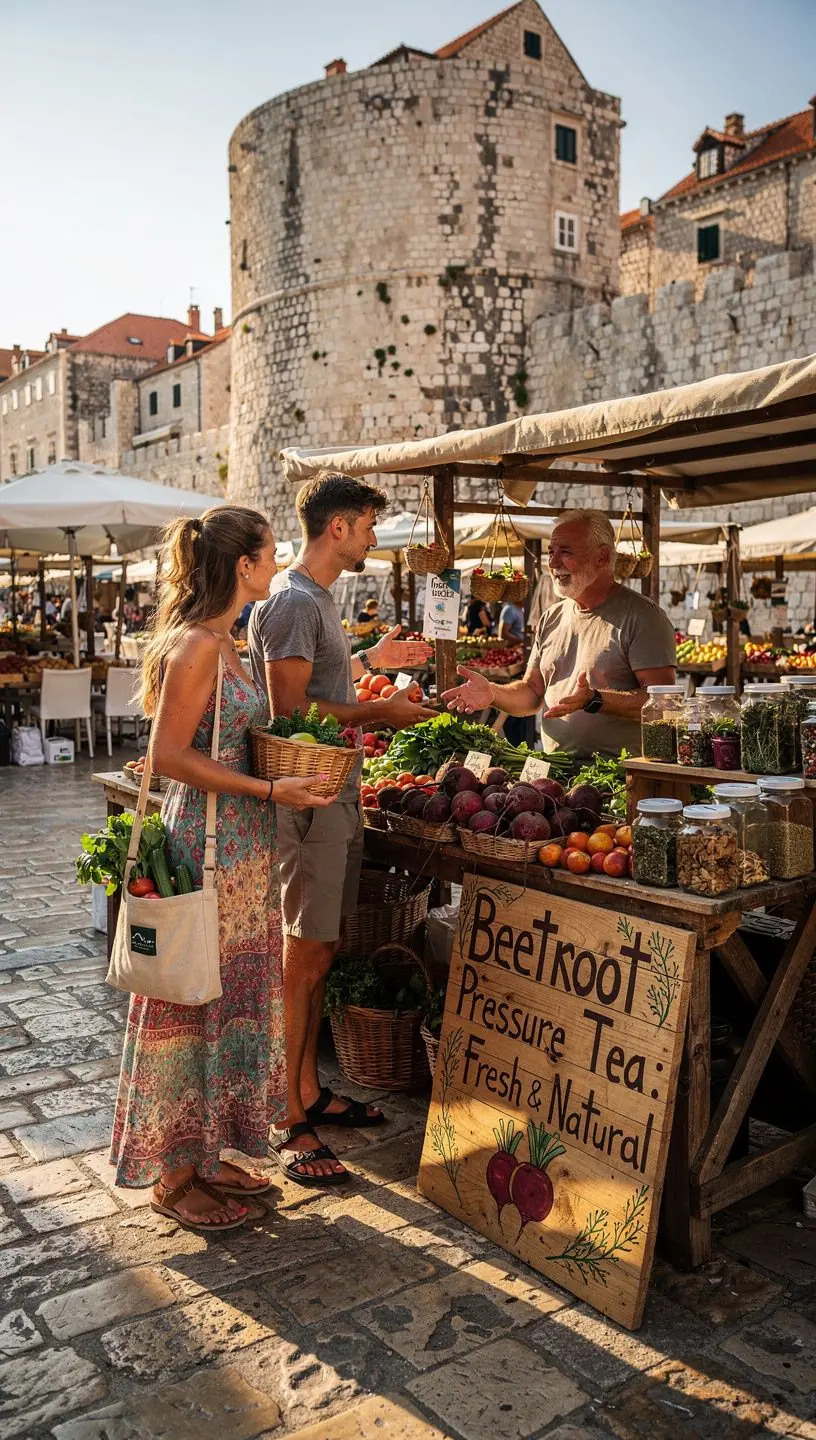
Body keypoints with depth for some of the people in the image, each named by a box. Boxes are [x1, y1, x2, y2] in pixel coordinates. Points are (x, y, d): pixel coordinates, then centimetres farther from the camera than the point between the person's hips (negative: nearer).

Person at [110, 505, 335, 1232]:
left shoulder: (220, 641, 12)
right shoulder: (197, 645, -17)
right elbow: (169, 755, -20)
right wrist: (269, 789, -19)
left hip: (241, 846, 10)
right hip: (207, 844, -10)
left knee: (232, 995, 16)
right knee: (195, 1001, 2)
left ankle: (207, 1151, 31)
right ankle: (174, 1173, 19)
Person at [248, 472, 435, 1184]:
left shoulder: (318, 598, 17)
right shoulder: (293, 601, -15)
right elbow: (289, 709, -21)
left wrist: (369, 659, 16)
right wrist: (378, 711, -15)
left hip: (337, 795, 10)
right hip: (309, 799, -10)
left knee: (320, 951, 16)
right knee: (302, 958, -4)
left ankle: (309, 1091, 29)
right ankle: (289, 1124, 7)